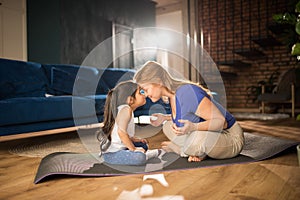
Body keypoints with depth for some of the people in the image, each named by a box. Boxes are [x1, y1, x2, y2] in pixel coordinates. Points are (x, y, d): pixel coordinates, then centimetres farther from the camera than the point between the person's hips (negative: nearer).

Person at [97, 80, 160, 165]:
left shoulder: (122, 109, 12)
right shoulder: (126, 109, -19)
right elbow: (121, 131, -30)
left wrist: (135, 139, 9)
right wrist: (133, 149, -22)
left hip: (120, 147, 10)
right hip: (111, 154, -10)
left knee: (143, 145, 26)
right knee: (140, 158, -32)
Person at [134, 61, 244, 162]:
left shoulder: (188, 92, -28)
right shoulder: (172, 93, -1)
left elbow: (221, 121, -25)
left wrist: (193, 127, -41)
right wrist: (165, 118, 6)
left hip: (231, 138, -8)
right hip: (212, 137, 8)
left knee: (196, 140, -38)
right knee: (168, 127, 3)